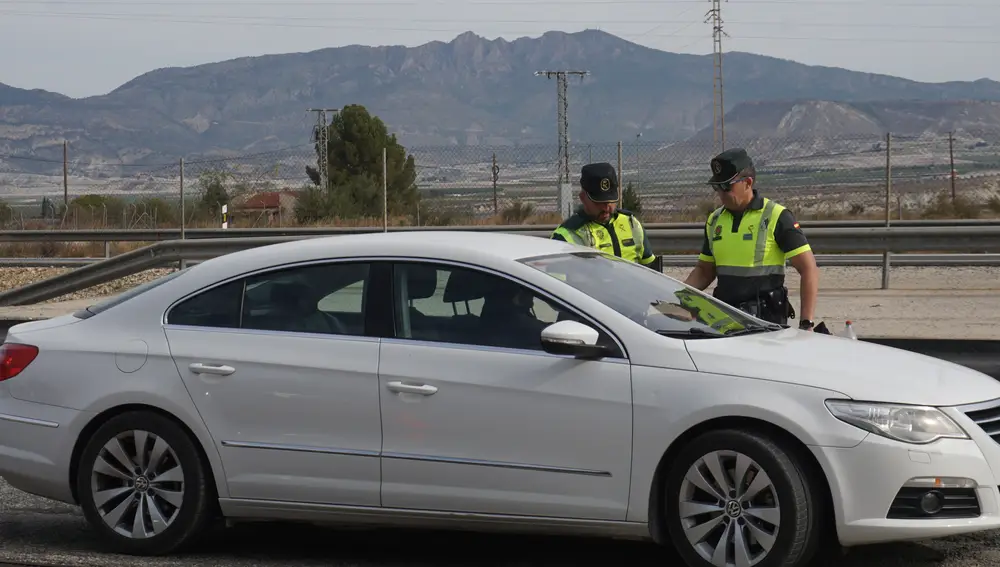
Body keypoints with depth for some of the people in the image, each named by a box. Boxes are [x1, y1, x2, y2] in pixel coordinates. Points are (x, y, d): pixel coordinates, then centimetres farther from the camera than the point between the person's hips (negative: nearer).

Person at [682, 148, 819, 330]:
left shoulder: (776, 217, -6)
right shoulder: (715, 220, 14)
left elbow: (809, 269, -8)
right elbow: (704, 271, 24)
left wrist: (806, 323, -16)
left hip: (766, 321, -5)